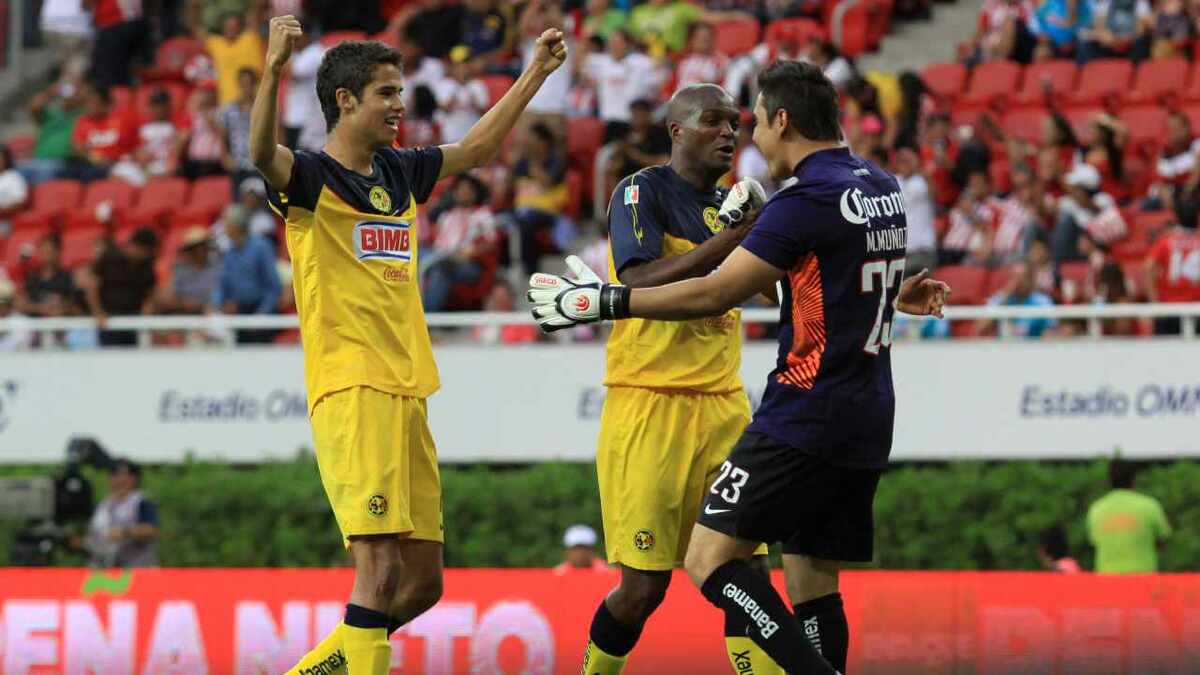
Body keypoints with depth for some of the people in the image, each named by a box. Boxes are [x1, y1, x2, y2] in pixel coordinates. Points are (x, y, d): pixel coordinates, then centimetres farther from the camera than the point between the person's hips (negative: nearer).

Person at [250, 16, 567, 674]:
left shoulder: (399, 172, 18)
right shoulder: (310, 177, -5)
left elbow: (476, 147, 34)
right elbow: (261, 152, -27)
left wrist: (536, 72, 35)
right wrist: (273, 67, -42)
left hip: (406, 394, 8)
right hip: (351, 392, -8)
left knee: (423, 582, 8)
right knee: (380, 568, -18)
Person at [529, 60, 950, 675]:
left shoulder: (807, 200, -14)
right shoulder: (883, 189, 12)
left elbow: (714, 294, -15)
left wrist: (603, 302, -8)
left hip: (805, 413, -9)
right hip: (867, 425, 9)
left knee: (711, 556, -10)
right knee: (812, 583, 11)